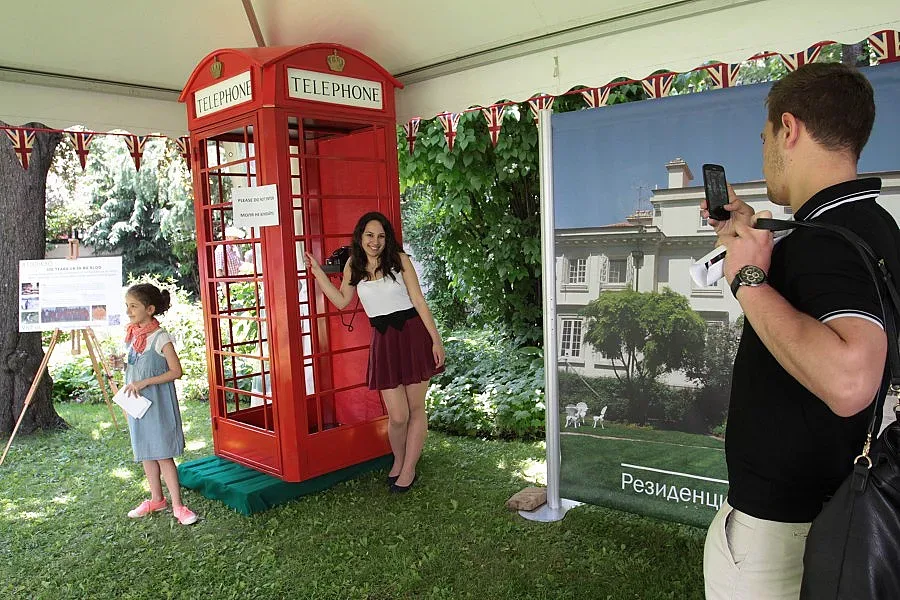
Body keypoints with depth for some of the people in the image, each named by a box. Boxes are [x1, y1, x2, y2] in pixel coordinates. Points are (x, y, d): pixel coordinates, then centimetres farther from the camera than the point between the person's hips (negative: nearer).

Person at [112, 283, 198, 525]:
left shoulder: (160, 338, -16)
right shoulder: (132, 334, 6)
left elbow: (176, 371, -18)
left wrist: (143, 383, -21)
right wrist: (119, 363, -1)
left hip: (157, 403, -8)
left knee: (163, 455, -5)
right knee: (145, 453, 15)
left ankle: (178, 506, 4)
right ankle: (156, 499, 30)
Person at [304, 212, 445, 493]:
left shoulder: (399, 259, -2)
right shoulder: (353, 266, 7)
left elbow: (419, 301, -2)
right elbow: (341, 301, 17)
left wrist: (436, 340, -6)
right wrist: (317, 272, 11)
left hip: (413, 334, -1)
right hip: (383, 340, 2)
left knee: (416, 408, 6)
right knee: (397, 415, -3)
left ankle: (408, 469, 22)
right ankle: (398, 462, 26)